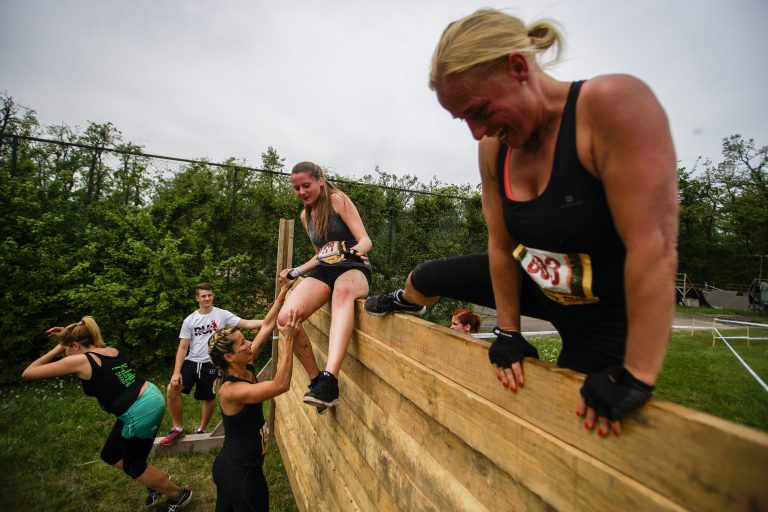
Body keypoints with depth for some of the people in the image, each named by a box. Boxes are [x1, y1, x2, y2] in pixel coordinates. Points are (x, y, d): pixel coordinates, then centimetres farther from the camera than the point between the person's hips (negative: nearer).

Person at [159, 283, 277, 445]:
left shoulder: (222, 315, -7)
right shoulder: (189, 320, 3)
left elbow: (246, 324, -16)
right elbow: (183, 347, 3)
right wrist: (176, 372, -7)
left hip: (211, 364, -2)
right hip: (191, 362, 2)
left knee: (209, 398, 9)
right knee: (172, 389, -14)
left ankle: (201, 430, 36)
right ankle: (178, 429, 8)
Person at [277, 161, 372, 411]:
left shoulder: (338, 200, -1)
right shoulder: (305, 215, 17)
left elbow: (366, 240, -9)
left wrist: (358, 248, -31)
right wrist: (297, 271, 16)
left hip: (353, 269, -5)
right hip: (323, 271, 5)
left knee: (343, 292, -44)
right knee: (285, 318, -24)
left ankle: (329, 379, -54)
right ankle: (318, 381, -9)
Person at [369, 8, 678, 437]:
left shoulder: (614, 104, -29)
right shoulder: (494, 147, -10)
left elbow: (654, 247, -32)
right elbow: (502, 246, -5)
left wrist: (635, 379, -28)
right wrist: (508, 332, 0)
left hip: (610, 314, -5)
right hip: (538, 289, 6)